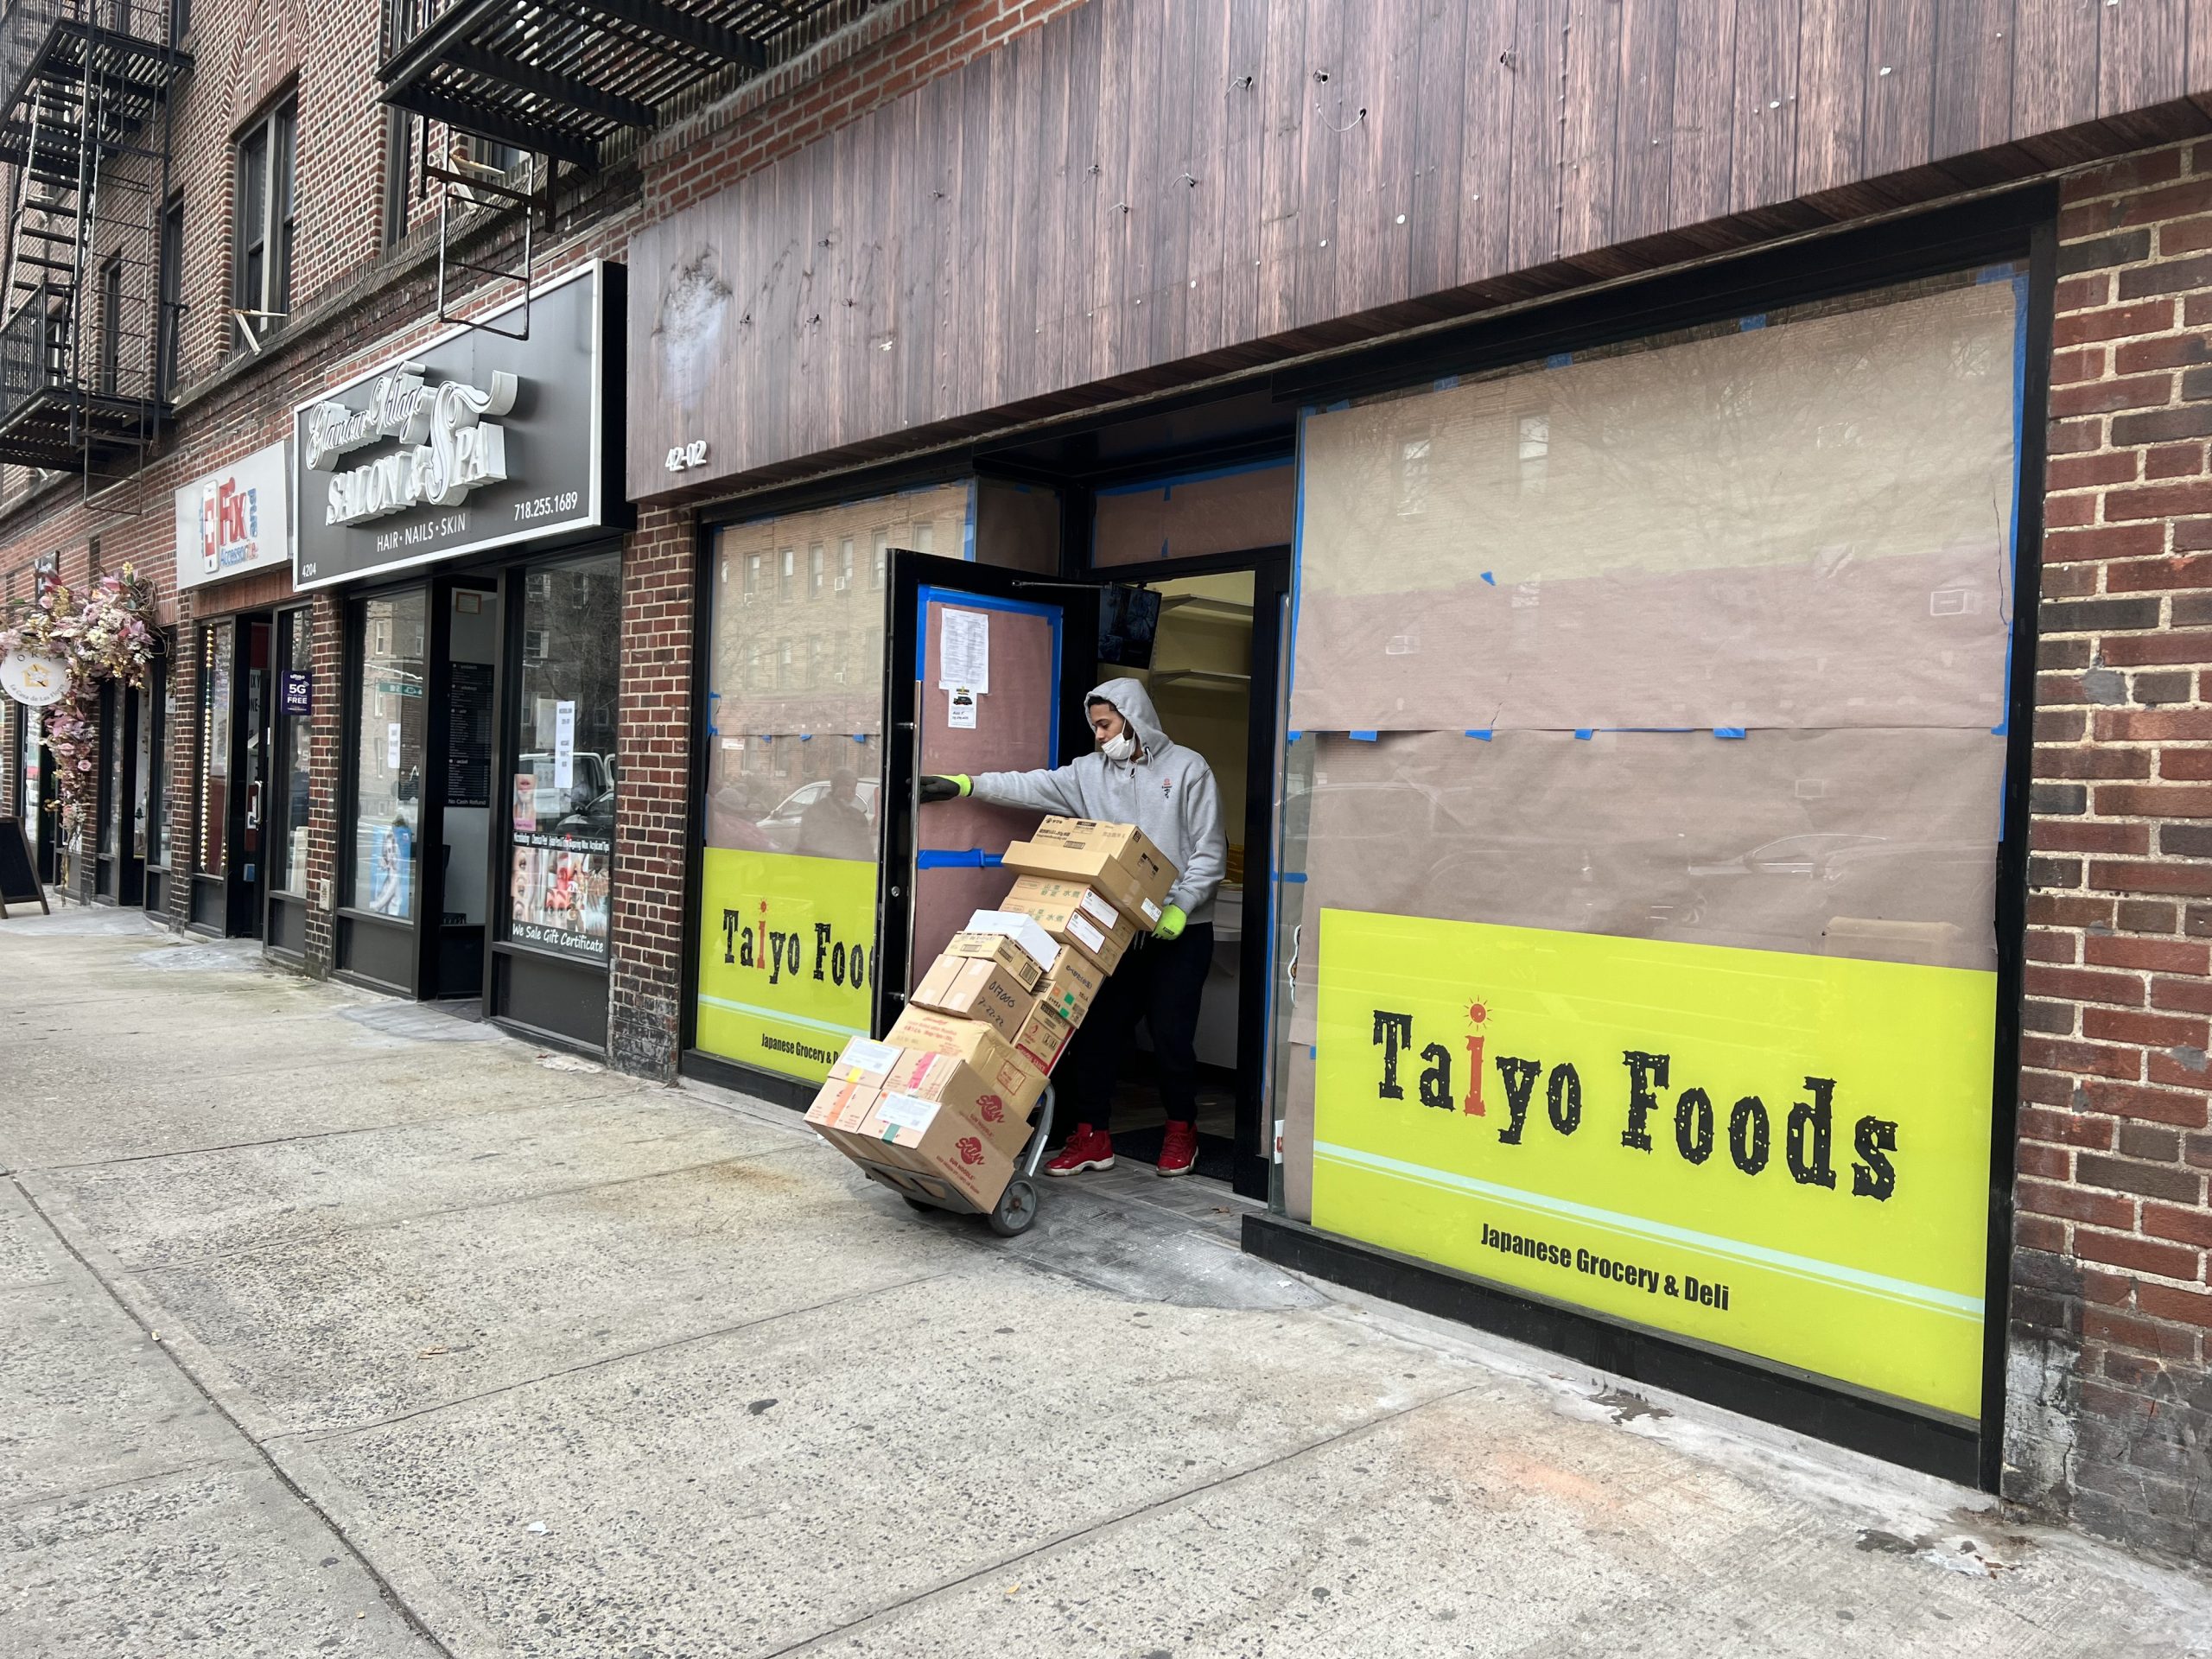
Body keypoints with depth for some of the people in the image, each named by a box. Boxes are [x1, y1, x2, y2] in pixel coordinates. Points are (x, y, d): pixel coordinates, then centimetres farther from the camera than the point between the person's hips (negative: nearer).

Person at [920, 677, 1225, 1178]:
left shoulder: (1187, 767, -2)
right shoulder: (1090, 771, 9)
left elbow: (1209, 850, -5)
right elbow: (1032, 787, -1)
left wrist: (1181, 908, -14)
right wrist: (964, 785, -12)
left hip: (1180, 930, -4)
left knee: (1171, 1035, 1)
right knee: (1097, 1030, 3)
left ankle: (1181, 1130, 21)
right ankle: (1093, 1136, 14)